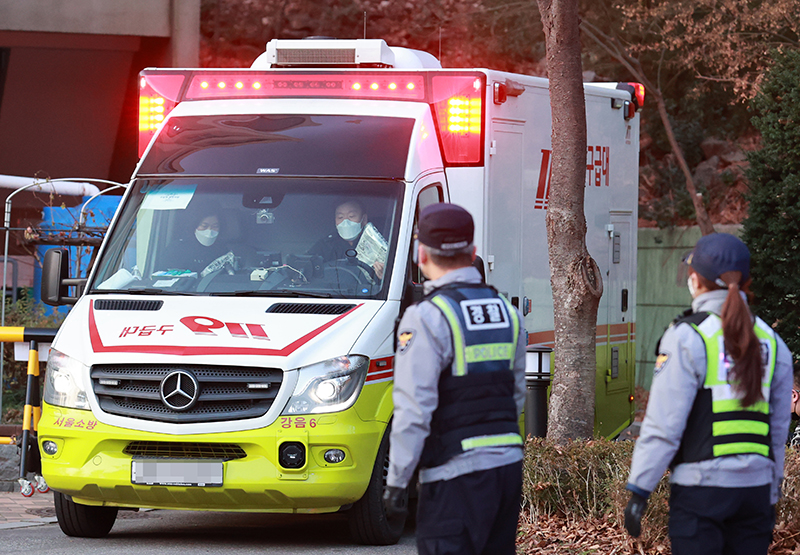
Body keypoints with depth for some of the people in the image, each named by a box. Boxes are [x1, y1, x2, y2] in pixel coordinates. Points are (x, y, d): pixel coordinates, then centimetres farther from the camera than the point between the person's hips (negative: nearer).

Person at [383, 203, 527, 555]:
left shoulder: (427, 318, -11)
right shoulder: (507, 312, 12)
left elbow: (414, 409, -15)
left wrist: (396, 480, -10)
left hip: (456, 473, -7)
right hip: (509, 461, 7)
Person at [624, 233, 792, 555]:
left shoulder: (688, 338, -7)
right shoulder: (771, 342, 10)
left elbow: (664, 424, -10)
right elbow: (779, 429, 13)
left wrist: (638, 491, -5)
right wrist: (771, 495, 20)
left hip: (701, 488, -5)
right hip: (755, 487, 5)